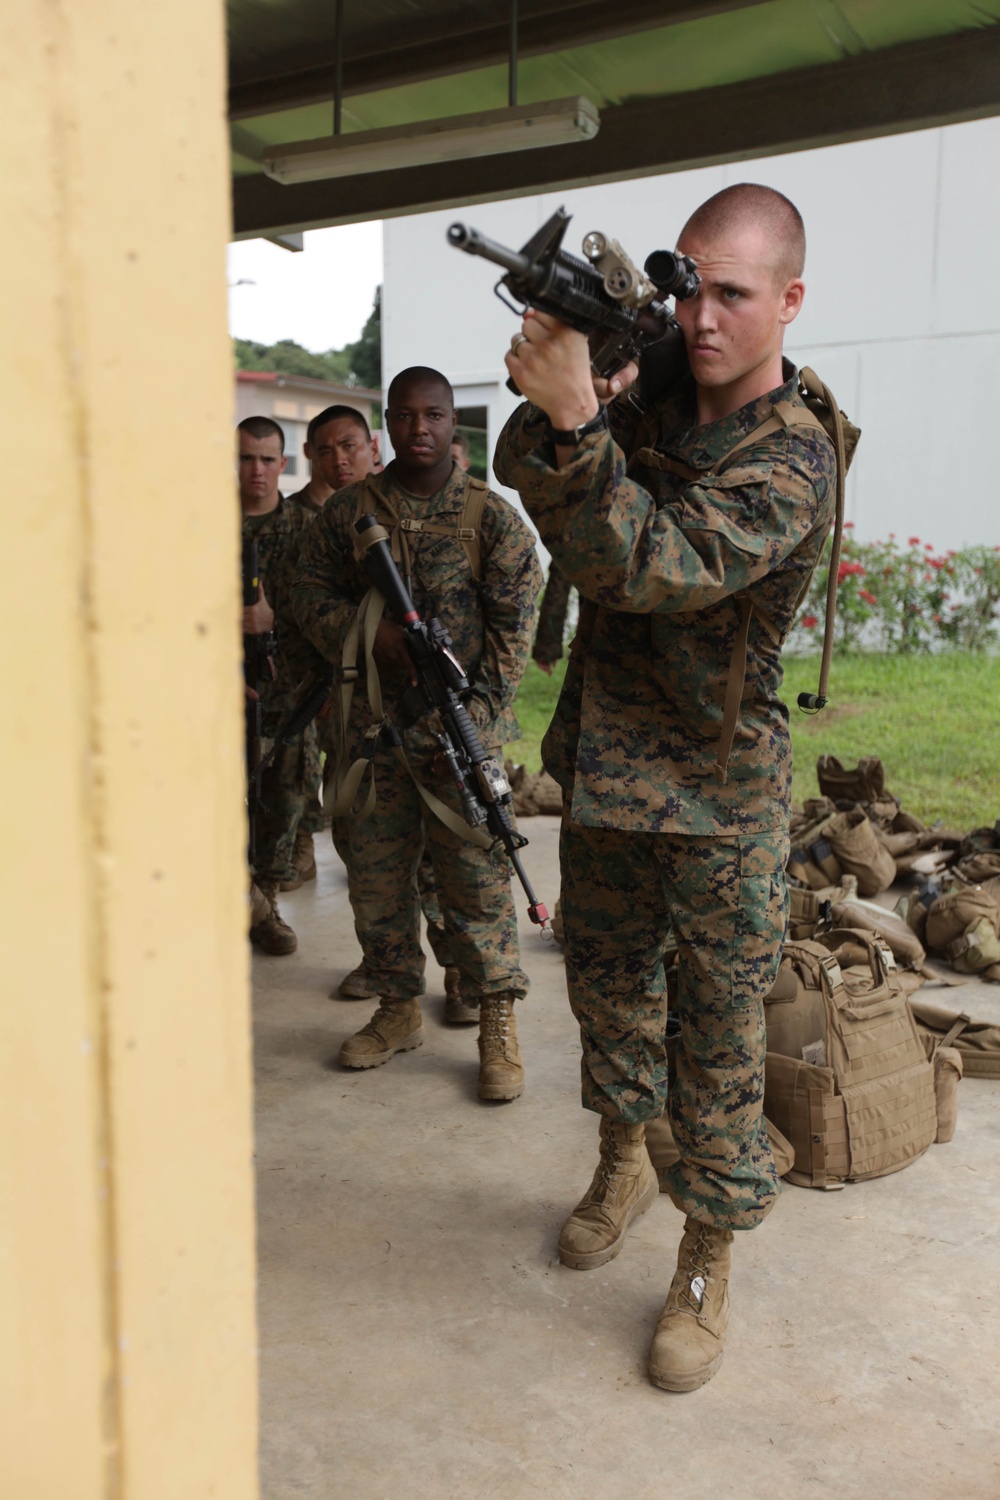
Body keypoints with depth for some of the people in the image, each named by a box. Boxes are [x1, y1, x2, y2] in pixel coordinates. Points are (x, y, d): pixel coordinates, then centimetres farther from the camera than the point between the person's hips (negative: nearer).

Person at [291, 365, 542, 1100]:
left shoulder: (492, 516, 0)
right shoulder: (348, 510, 8)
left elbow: (513, 624, -3)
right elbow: (312, 594, 8)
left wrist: (476, 709, -12)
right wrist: (369, 633, -11)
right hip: (374, 726, 4)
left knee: (477, 875, -1)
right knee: (377, 875, 10)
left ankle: (498, 1025, 11)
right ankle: (399, 1010, 27)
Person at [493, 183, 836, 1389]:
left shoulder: (793, 458, -17)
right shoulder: (653, 407, 3)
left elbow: (656, 568, -29)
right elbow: (524, 473, -6)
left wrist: (578, 420, -38)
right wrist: (557, 401, -26)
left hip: (719, 792, -6)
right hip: (602, 764, 6)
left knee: (719, 1030, 4)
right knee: (604, 976, 19)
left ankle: (707, 1264, 21)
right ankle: (622, 1164, 43)